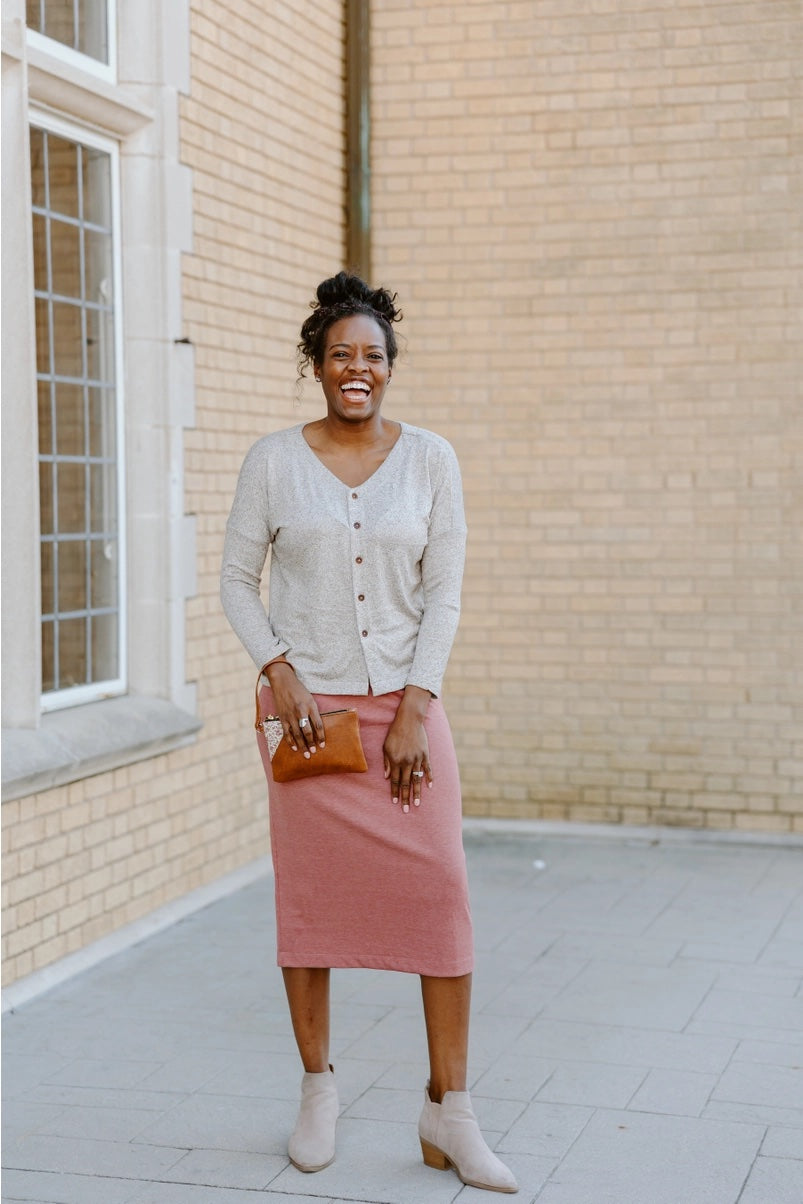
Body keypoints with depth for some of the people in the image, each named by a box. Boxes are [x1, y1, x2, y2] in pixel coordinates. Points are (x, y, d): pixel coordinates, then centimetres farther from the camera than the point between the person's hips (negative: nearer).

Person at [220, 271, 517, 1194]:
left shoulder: (430, 459, 3)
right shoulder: (274, 460, 2)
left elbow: (444, 592, 1)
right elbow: (237, 581, 5)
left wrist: (413, 710, -7)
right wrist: (279, 674, -9)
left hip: (405, 701, 0)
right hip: (307, 705, 0)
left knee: (441, 891, -6)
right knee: (308, 894, 4)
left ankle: (448, 1111, 4)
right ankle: (318, 1090, 21)